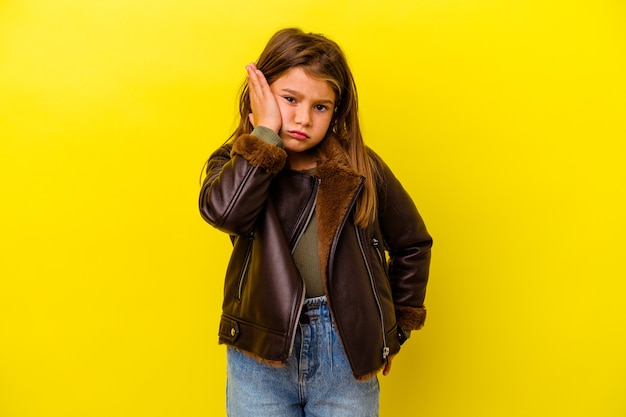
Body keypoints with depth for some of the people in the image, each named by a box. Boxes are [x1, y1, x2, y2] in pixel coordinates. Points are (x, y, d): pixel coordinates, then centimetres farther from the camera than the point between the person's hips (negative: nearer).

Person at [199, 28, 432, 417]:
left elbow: (412, 244, 8)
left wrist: (397, 329, 11)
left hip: (345, 353, 0)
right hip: (261, 358, 0)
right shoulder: (236, 163, -1)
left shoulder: (361, 169, -3)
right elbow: (223, 210, -25)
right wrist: (265, 132, -19)